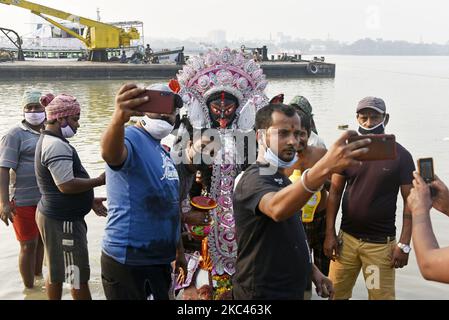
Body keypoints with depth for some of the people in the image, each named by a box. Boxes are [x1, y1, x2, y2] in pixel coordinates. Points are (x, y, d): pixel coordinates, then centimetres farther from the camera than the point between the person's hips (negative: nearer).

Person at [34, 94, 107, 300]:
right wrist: (99, 181, -16)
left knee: (56, 273, 19)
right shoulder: (57, 145, -21)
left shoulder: (48, 140, 13)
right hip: (63, 221, -11)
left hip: (54, 216, 11)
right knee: (79, 276, -1)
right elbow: (66, 185, -27)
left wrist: (89, 200, 16)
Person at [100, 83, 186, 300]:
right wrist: (119, 118, -59)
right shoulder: (131, 137, -14)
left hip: (160, 258, 9)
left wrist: (179, 249, 24)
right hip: (127, 260, -9)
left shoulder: (163, 151, 13)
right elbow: (110, 154, -40)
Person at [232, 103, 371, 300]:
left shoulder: (281, 179, 12)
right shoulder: (255, 178, -20)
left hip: (291, 289, 9)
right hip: (263, 292, -9)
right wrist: (324, 169, -57)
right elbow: (277, 209, -44)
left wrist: (312, 270, 10)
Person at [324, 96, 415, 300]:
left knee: (382, 296, 1)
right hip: (346, 238, 3)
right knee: (335, 293, 8)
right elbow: (335, 193, 6)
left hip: (381, 243, -2)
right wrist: (329, 234, 0)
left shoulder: (400, 155, -4)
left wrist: (404, 244, -9)